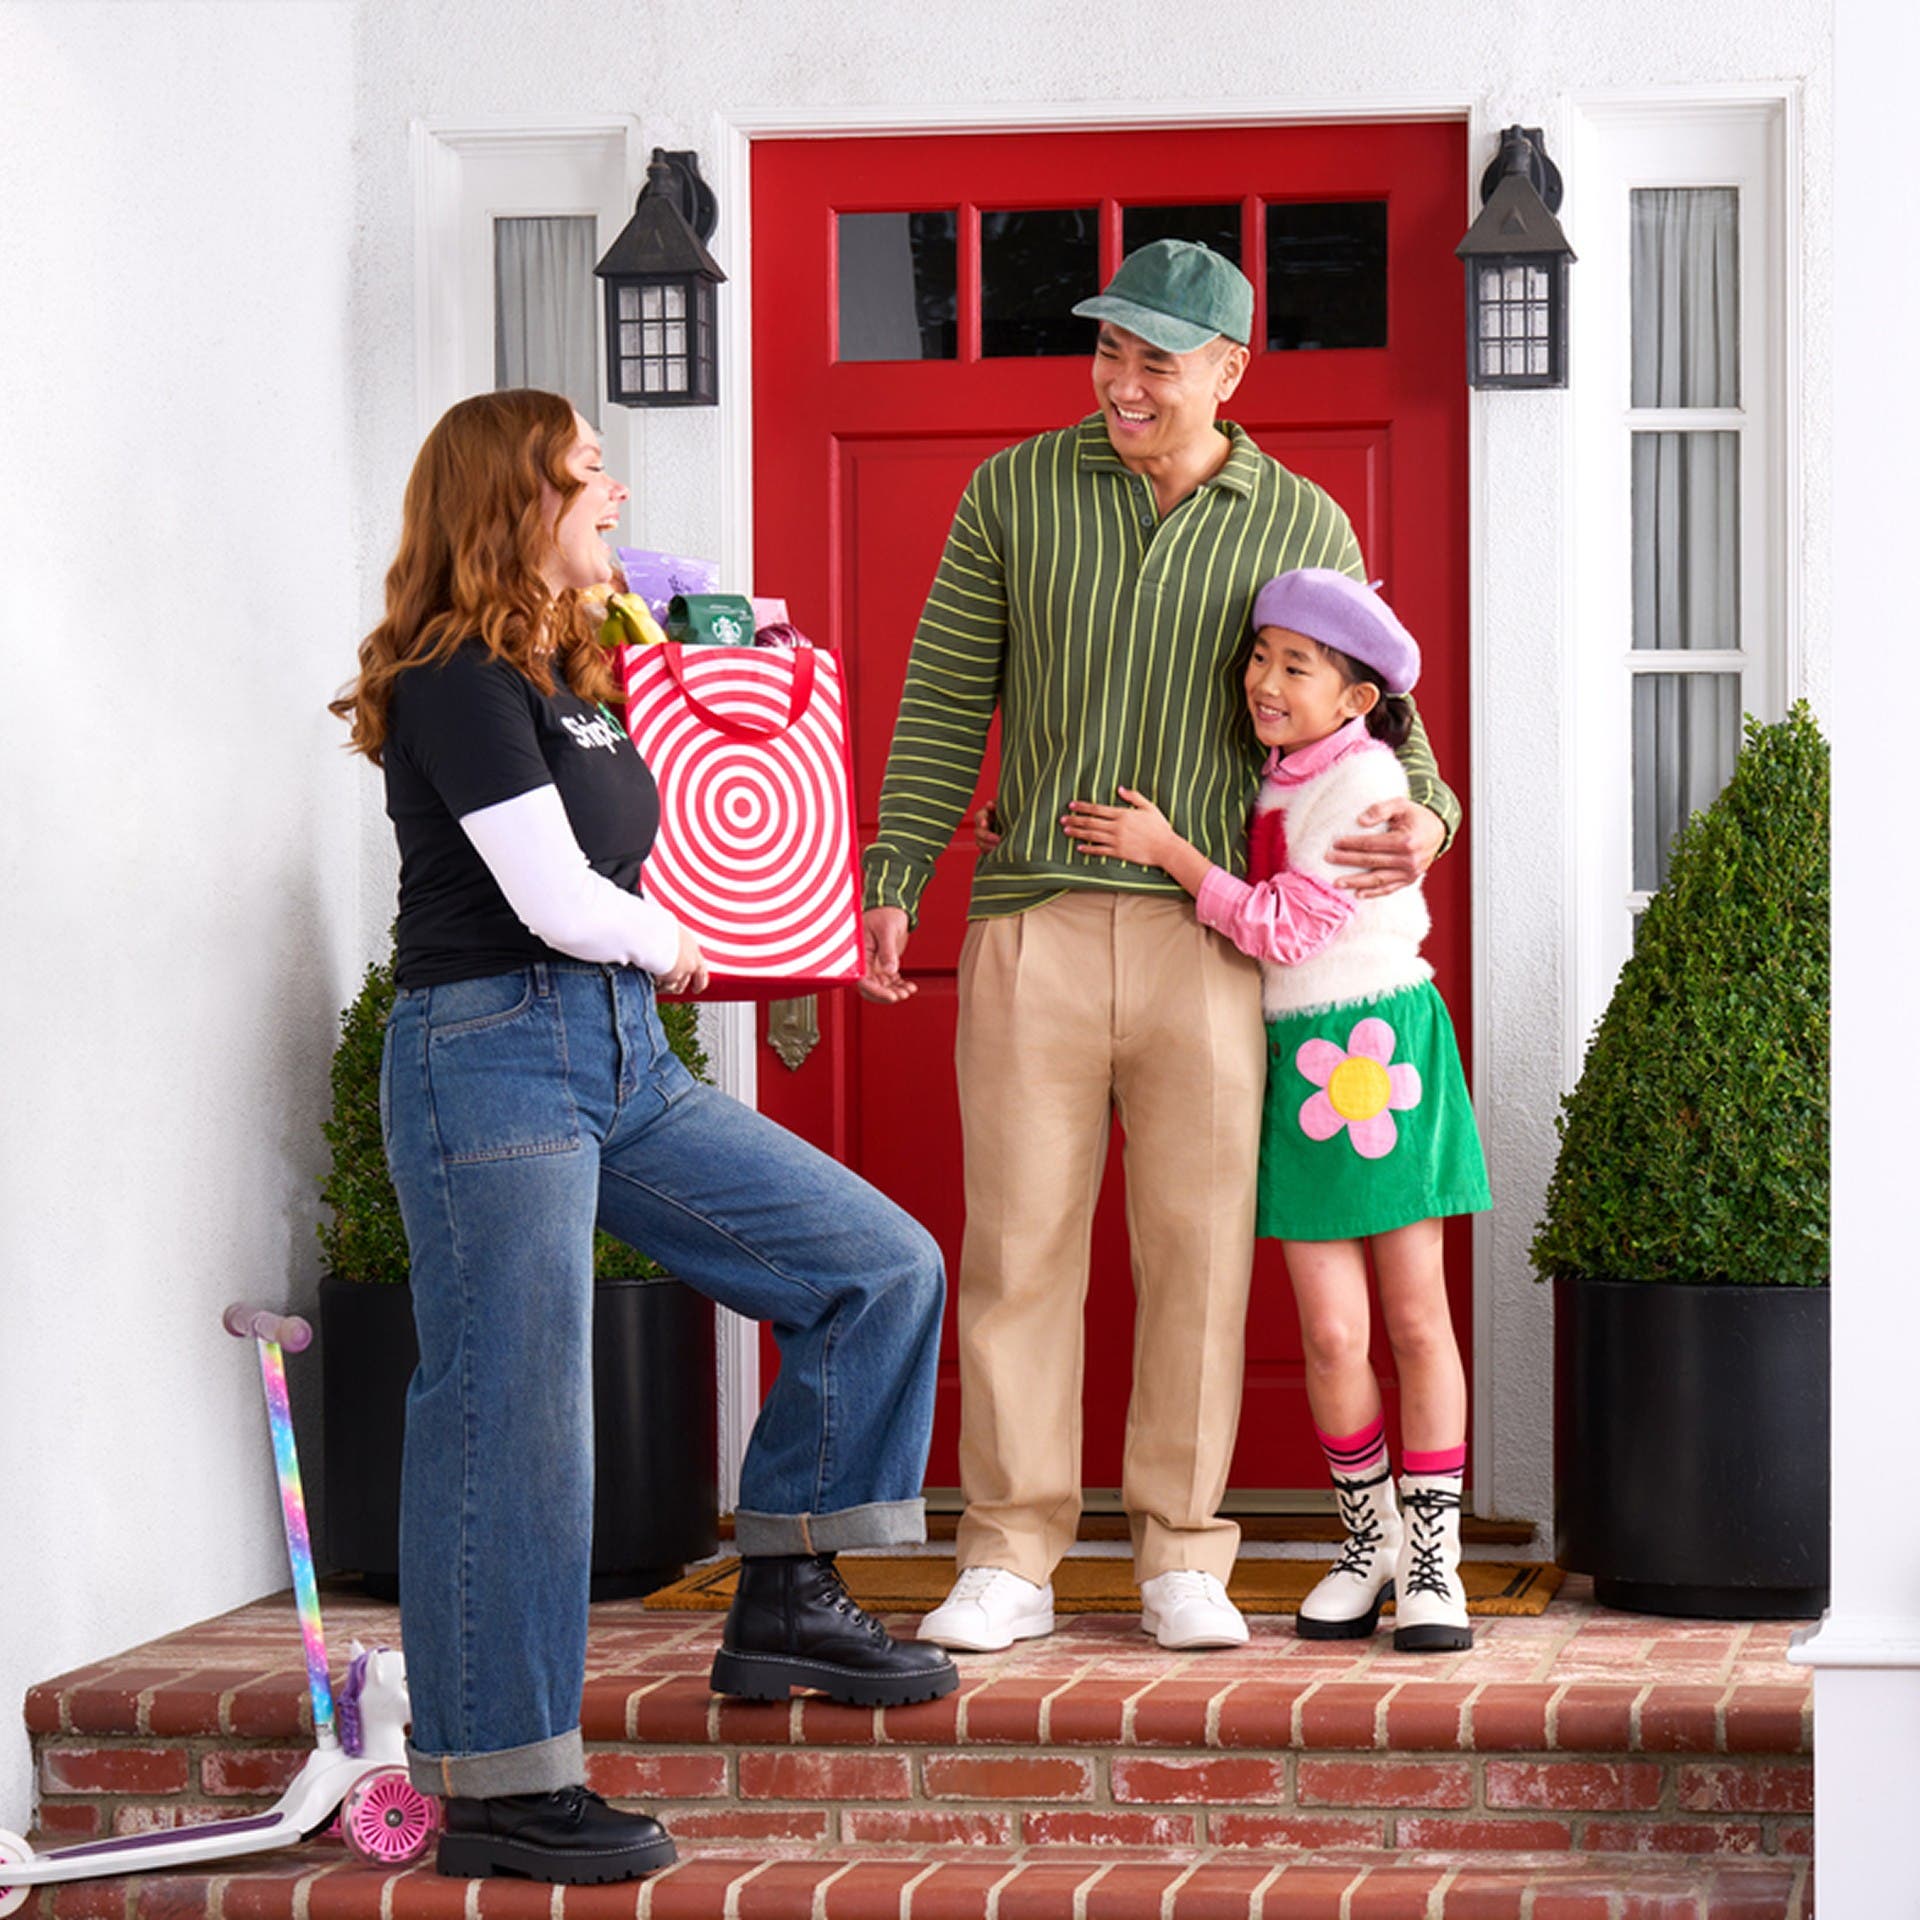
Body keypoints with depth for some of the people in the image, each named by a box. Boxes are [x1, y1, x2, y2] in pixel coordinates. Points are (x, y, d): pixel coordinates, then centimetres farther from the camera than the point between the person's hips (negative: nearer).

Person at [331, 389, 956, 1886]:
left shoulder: (568, 679, 16)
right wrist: (667, 943, 3)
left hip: (624, 1059, 9)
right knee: (512, 1427, -6)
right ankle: (499, 1794, 1)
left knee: (881, 1269, 5)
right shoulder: (458, 685, -12)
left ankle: (782, 1606, 12)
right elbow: (556, 900, -17)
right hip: (493, 1055, -9)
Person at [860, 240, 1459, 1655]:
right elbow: (945, 701, 6)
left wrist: (1424, 820, -12)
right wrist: (891, 885, -1)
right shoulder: (1015, 492, 5)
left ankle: (1183, 1565, 11)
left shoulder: (1304, 529, 5)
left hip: (1208, 939, 0)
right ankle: (1008, 1567, 6)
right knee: (1018, 1247, -1)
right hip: (1032, 931, 0)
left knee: (1197, 1250, 1)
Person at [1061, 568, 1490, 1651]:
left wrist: (1166, 849, -10)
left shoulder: (1364, 779, -11)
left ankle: (1433, 1560, 8)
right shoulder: (1275, 779, 11)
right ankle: (1368, 1544, 16)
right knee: (1332, 1334, -1)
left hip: (1383, 1046, -5)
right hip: (1298, 1063, 5)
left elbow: (1284, 927, -15)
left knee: (1417, 1318, 0)